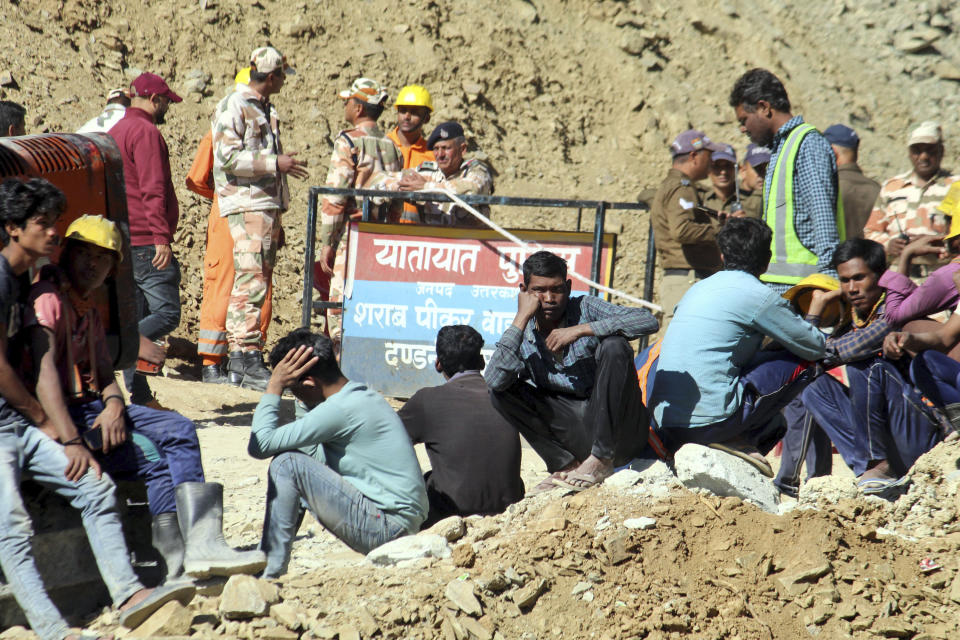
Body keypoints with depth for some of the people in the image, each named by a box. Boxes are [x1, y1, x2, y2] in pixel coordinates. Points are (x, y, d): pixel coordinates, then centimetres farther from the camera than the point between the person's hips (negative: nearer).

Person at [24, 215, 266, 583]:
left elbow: (104, 370, 14)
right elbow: (43, 370, -25)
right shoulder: (48, 298, -12)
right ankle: (178, 558, -19)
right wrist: (71, 442, -34)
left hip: (92, 406, 9)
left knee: (178, 430, -9)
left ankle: (202, 544, -23)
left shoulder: (88, 306, 19)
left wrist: (114, 404, -12)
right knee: (149, 454, -22)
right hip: (57, 414, -9)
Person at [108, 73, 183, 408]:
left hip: (120, 242, 9)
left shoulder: (115, 132, 20)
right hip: (145, 241, -9)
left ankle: (141, 397, 6)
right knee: (166, 312, -9)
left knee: (137, 315, 8)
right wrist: (161, 237, -20)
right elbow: (152, 190, -18)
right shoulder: (145, 132, -10)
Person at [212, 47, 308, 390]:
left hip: (267, 206, 9)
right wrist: (275, 163, -17)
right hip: (246, 206, -9)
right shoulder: (233, 107, -6)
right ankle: (248, 359, -18)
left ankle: (238, 361, 11)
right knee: (252, 282, -15)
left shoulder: (266, 110, 22)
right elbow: (228, 157, -16)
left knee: (255, 284, 8)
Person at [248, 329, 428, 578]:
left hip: (386, 528, -10)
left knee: (287, 463, -13)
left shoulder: (340, 409, -19)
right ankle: (265, 555, 21)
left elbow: (261, 445, -17)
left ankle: (270, 572, -9)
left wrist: (275, 385, -9)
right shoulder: (363, 396, 12)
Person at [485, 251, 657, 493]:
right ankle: (566, 464, -11)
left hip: (618, 431, -3)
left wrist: (580, 330, -22)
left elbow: (647, 321, -18)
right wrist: (522, 318, -14)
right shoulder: (523, 336, 4)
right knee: (502, 391, -9)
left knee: (614, 345, -25)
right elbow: (494, 381, -17)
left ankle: (601, 461, -24)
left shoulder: (585, 309, -3)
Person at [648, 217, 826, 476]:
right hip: (710, 420, -8)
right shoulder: (759, 296, -4)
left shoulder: (698, 289, 19)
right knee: (801, 364, 6)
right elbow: (816, 348, 6)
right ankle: (740, 441, -1)